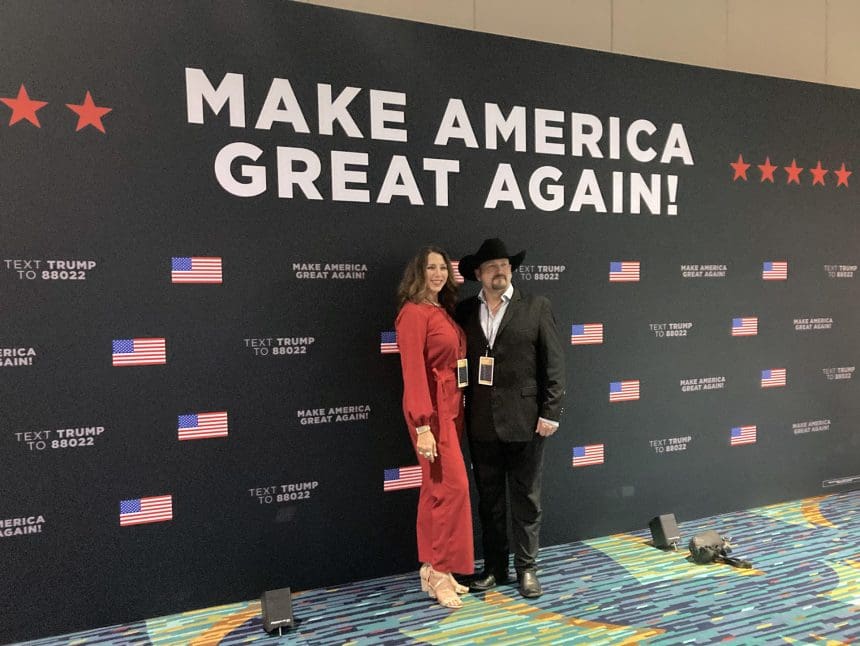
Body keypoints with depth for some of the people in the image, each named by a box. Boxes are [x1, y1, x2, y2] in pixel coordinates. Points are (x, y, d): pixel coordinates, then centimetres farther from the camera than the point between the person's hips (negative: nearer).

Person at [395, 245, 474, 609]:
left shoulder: (444, 311, 14)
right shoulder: (414, 313, -11)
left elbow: (455, 362, 12)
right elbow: (413, 371, -17)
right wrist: (423, 426, -21)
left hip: (451, 406, 8)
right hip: (431, 409, -8)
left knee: (436, 490, 12)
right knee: (452, 486, -7)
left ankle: (433, 570, 21)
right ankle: (439, 572, 6)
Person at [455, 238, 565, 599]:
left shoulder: (536, 307, -1)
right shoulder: (465, 311, 6)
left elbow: (554, 363, -3)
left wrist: (550, 413, -8)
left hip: (524, 422, -3)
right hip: (481, 424, 3)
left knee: (526, 499, 8)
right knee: (489, 500, 14)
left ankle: (526, 567, 23)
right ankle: (494, 567, 28)